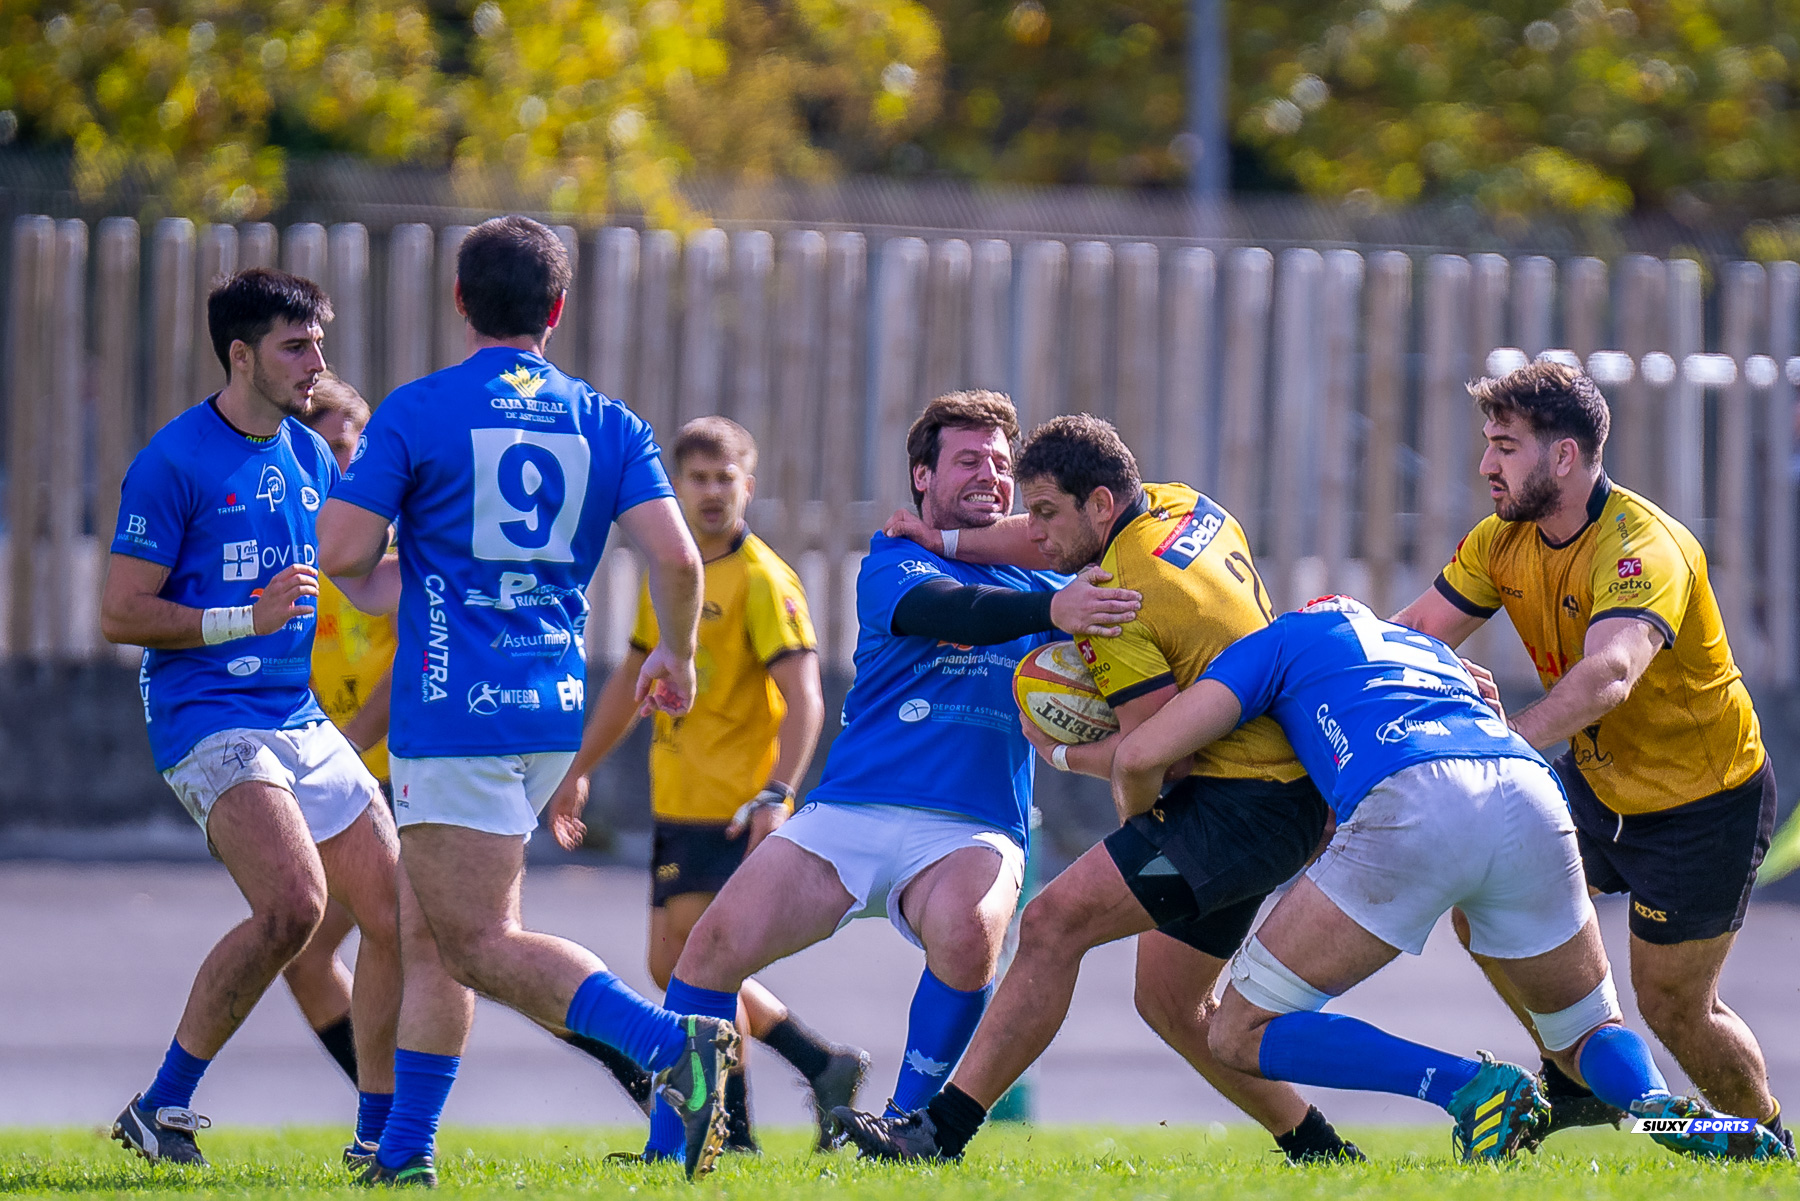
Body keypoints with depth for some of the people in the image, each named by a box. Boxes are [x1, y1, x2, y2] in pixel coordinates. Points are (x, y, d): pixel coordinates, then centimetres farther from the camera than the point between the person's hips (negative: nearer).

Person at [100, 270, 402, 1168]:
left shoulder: (310, 457, 13)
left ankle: (378, 1132, 13)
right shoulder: (173, 462, -9)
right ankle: (162, 1107, -13)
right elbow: (120, 614, -10)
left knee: (395, 914, 1)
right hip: (207, 721, -8)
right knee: (293, 904, -25)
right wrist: (247, 619, -18)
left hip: (300, 720, 8)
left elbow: (369, 581, 25)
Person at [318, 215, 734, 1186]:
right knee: (428, 930, 17)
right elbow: (675, 557, -3)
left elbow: (342, 552, -9)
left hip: (452, 711, -6)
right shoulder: (606, 423, 7)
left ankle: (673, 1042, -28)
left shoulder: (416, 411, -5)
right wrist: (676, 655, 15)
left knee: (482, 947, -9)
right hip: (553, 708, 6)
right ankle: (404, 1152, 16)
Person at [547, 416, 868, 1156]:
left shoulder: (762, 580, -12)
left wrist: (776, 796, -30)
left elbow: (804, 697, -19)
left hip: (738, 812, -8)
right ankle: (825, 1066, 15)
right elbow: (631, 679, 24)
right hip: (677, 807, 8)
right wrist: (579, 771, 24)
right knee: (672, 966, 8)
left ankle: (731, 1130, -2)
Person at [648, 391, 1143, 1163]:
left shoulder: (1032, 574, 17)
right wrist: (1050, 610, -36)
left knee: (966, 929, -32)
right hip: (849, 810, 0)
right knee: (716, 945, -13)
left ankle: (906, 1126, -14)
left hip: (970, 830, 0)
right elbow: (942, 609, -18)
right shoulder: (892, 562, 5)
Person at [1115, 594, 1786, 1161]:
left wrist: (1138, 820, 39)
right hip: (1532, 796, 5)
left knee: (1243, 1034, 6)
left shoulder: (1279, 641, 27)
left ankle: (1470, 1088, -11)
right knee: (1584, 1039, 24)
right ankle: (1655, 1104, -12)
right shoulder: (1429, 650, 42)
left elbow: (1140, 755, 17)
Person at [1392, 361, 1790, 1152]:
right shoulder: (1505, 540, -6)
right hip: (1597, 782, 7)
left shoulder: (1641, 549, -33)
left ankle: (1767, 1139, 27)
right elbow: (1416, 634, 0)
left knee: (1673, 1008, 0)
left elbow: (1609, 675, -51)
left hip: (1705, 801, -7)